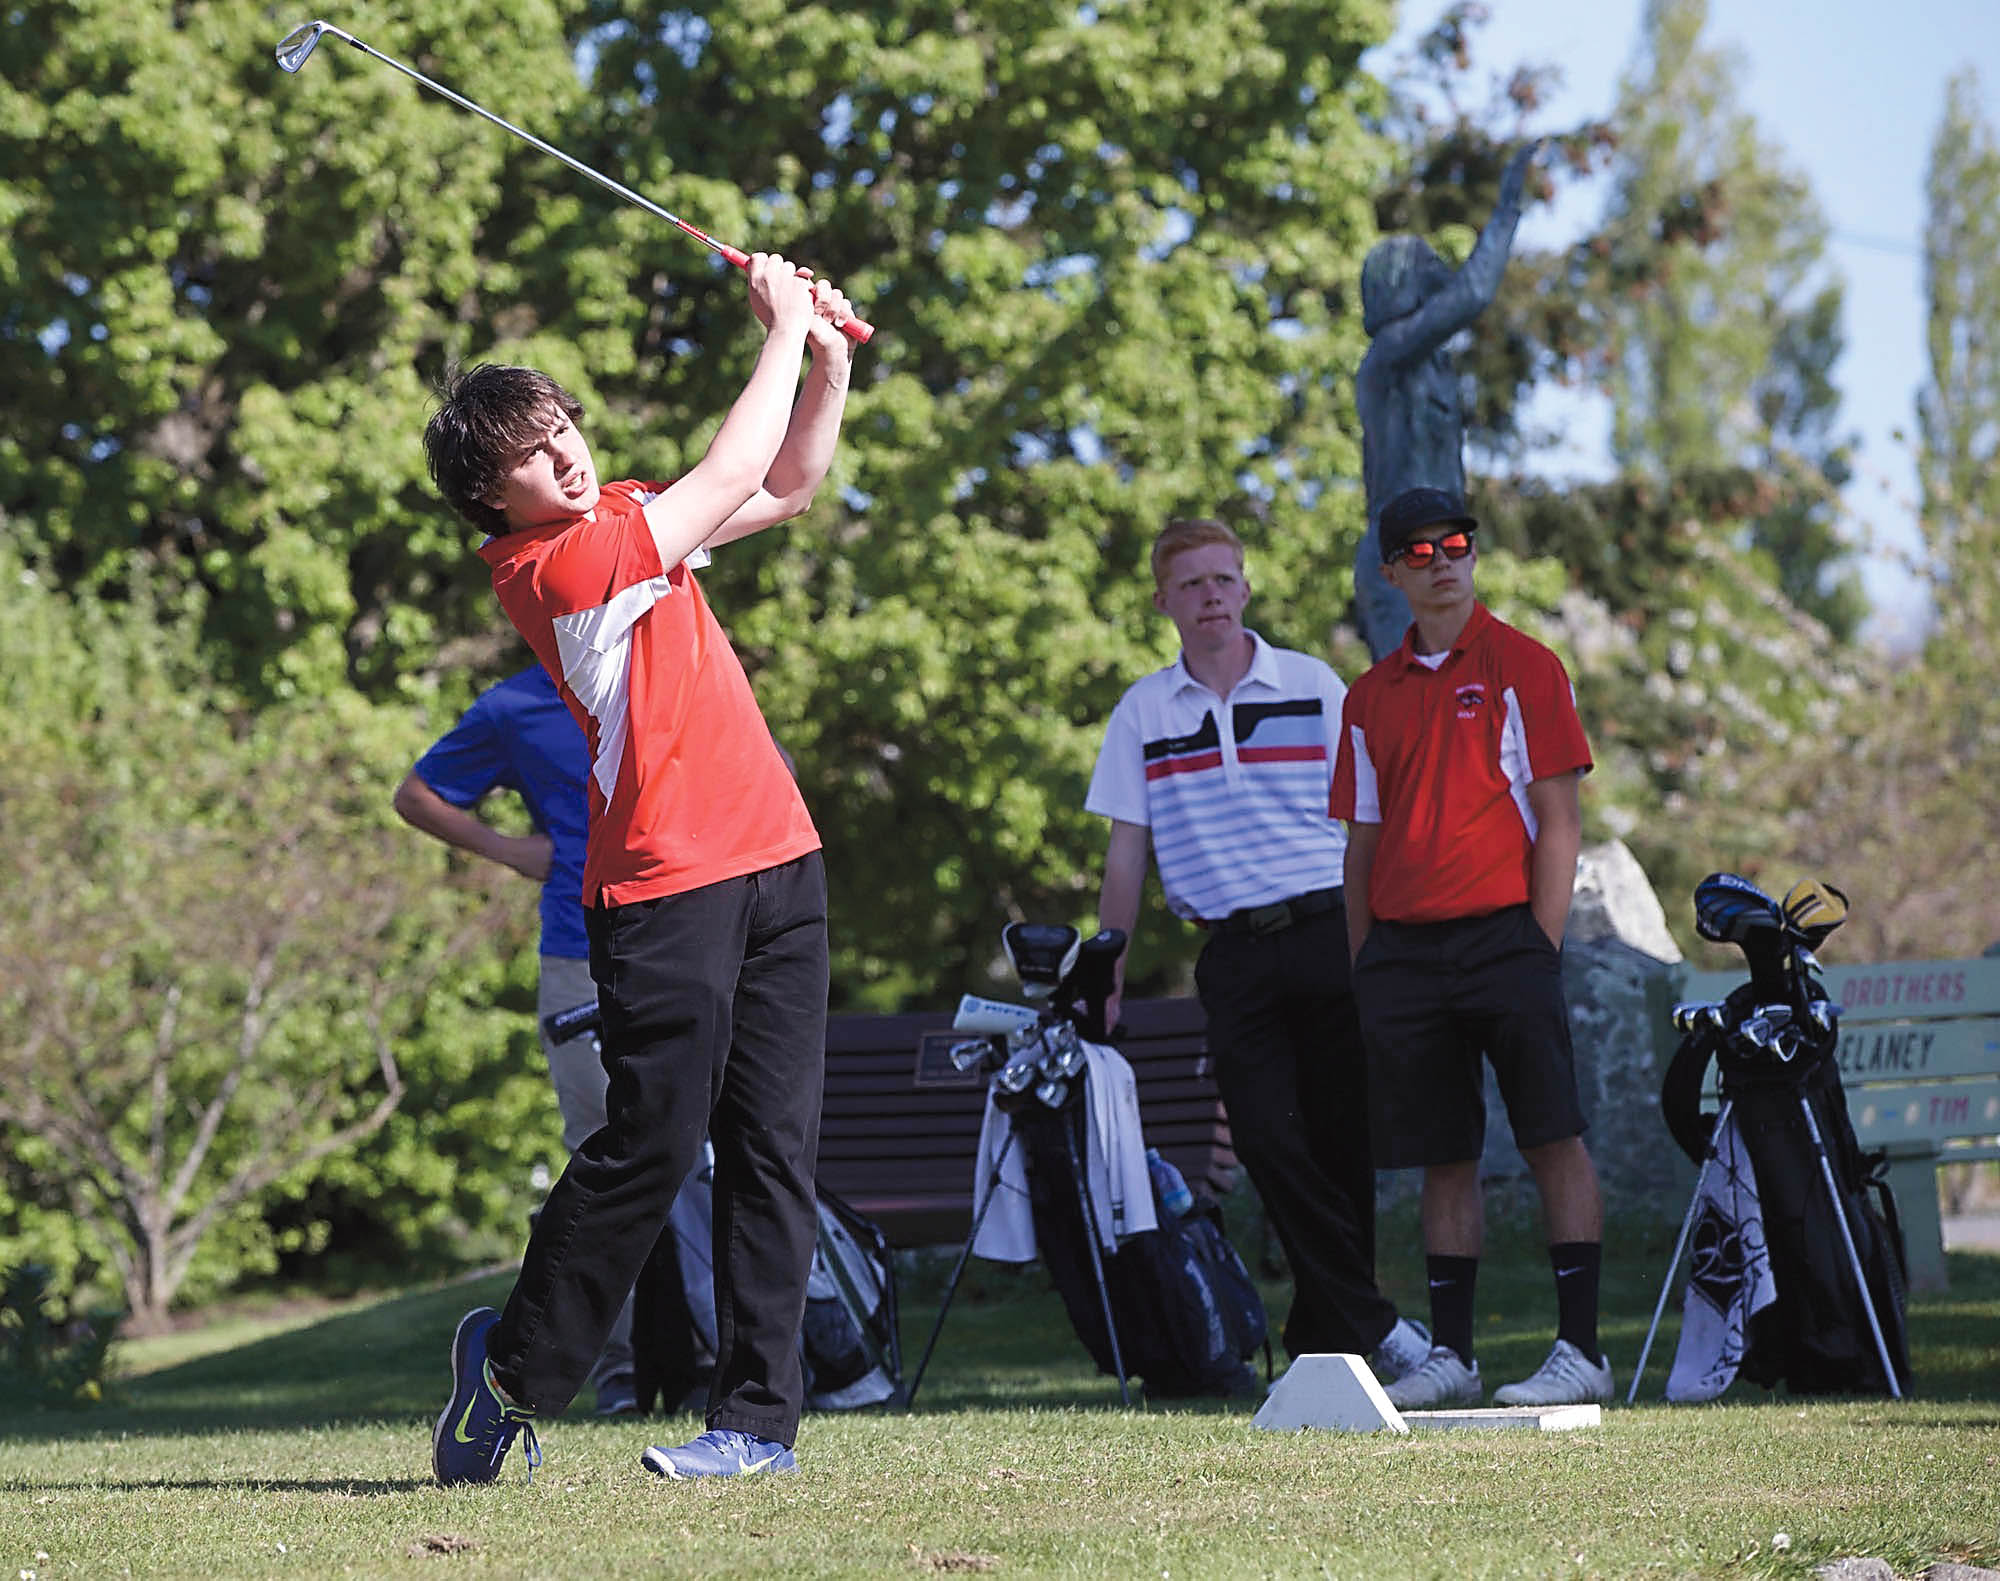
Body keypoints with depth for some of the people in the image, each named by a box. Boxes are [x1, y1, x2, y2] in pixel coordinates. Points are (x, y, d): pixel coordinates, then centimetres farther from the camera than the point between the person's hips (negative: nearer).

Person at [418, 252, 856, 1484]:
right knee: (652, 1144, -9)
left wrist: (830, 360, 12)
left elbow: (789, 487, 26)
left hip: (777, 865, 8)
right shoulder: (552, 565, -11)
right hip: (667, 886, -8)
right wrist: (783, 332, 1)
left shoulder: (626, 520, 15)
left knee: (775, 1147, 2)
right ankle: (515, 1369, 8)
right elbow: (731, 478, -9)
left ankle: (761, 1416, 2)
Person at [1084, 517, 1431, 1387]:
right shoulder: (1140, 713, 10)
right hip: (1234, 951, 1)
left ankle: (1322, 1334, 8)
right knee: (1269, 1142, -12)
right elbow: (1126, 852, 11)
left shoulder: (1313, 686, 7)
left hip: (1329, 932, -1)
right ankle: (1370, 1323, -9)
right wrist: (1106, 978, 7)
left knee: (1344, 1140, -3)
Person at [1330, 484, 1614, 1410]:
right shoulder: (1372, 695, 14)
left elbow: (1557, 822, -3)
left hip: (1502, 939, -4)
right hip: (1401, 946, 4)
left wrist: (1541, 949, -11)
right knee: (1443, 1160, 7)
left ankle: (1581, 1349, -6)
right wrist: (1362, 968, 10)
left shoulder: (1522, 667, 1)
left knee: (1554, 1143, -7)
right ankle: (1449, 1352, 11)